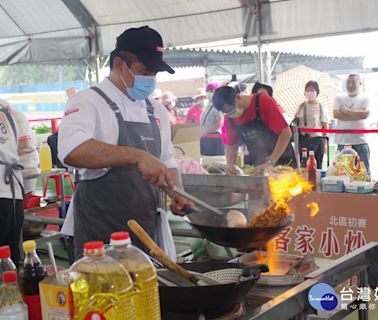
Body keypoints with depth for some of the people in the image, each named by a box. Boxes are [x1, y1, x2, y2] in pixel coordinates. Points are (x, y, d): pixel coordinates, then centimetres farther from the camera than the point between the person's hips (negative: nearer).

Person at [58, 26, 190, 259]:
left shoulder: (157, 111, 11)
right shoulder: (88, 102, -9)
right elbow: (72, 151, -28)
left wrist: (177, 194, -1)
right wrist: (137, 156, -35)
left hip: (147, 227, 6)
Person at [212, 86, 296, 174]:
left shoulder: (263, 102, -19)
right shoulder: (229, 118, -4)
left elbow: (286, 132, -23)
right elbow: (231, 145, 5)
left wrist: (270, 162, -29)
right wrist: (230, 165, -15)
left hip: (282, 162, -4)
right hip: (257, 167, 4)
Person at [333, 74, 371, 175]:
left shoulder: (365, 98, 5)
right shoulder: (339, 98, 8)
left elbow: (365, 114, -12)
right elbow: (336, 114, -6)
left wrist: (346, 111, -4)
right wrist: (356, 115, -8)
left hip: (360, 141, -1)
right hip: (343, 141, 1)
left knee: (364, 170, 1)